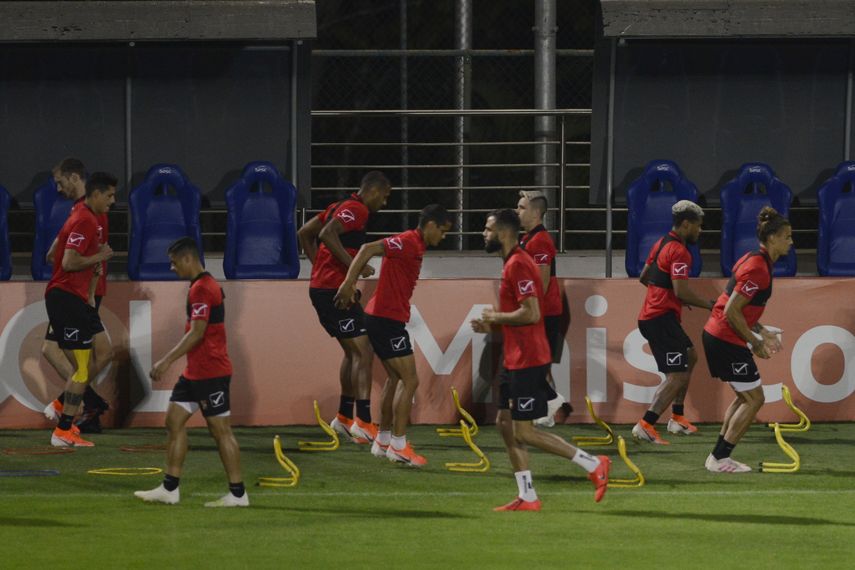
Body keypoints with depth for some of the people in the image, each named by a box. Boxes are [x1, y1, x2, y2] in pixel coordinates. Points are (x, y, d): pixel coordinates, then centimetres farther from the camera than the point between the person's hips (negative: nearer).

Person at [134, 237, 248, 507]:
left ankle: (237, 494, 0)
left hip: (211, 372, -10)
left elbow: (197, 333, -21)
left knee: (220, 430, -5)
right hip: (195, 372, 10)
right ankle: (169, 489, 11)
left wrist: (167, 361, -19)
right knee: (174, 421, 9)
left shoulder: (202, 289, -16)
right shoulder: (204, 286, 15)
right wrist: (168, 362, 23)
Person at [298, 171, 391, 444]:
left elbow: (304, 233, 23)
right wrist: (355, 266, -26)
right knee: (363, 352, -10)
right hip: (334, 290, -10)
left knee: (353, 352, 19)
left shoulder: (340, 207, 18)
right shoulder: (356, 209, -12)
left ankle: (344, 416, 25)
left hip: (321, 287, 10)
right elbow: (328, 234, -28)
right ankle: (363, 421, -16)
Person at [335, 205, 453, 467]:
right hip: (387, 318, -10)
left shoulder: (415, 246, 14)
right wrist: (349, 283, -31)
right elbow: (368, 249, -26)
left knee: (395, 378, 19)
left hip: (381, 317, 10)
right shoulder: (408, 243, -16)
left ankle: (383, 440, 25)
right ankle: (398, 445, -6)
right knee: (409, 380, -7)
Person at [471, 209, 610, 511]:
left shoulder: (518, 265, -17)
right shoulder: (514, 263, 16)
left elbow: (530, 313, -25)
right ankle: (527, 498, 12)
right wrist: (492, 324, 12)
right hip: (516, 359, 11)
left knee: (523, 432, -8)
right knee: (505, 424, 10)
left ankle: (593, 464, -5)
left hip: (527, 360, -11)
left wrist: (496, 317, -12)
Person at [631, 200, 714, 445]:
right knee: (677, 376, -13)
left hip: (650, 316, 11)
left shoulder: (661, 244, 15)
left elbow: (644, 277, 26)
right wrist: (710, 305, -12)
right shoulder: (679, 252, -15)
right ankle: (646, 425, -22)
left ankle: (677, 417, 30)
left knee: (690, 356, 27)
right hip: (662, 319, -11)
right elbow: (681, 292, -23)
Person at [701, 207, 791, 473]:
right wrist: (756, 342, -15)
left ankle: (718, 457, 18)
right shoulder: (757, 268, -20)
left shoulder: (753, 260, 12)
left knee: (745, 397, 18)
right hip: (727, 340, -10)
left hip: (715, 334, 10)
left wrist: (762, 331, 16)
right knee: (754, 399, -3)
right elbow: (732, 312, -23)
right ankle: (719, 459, -2)